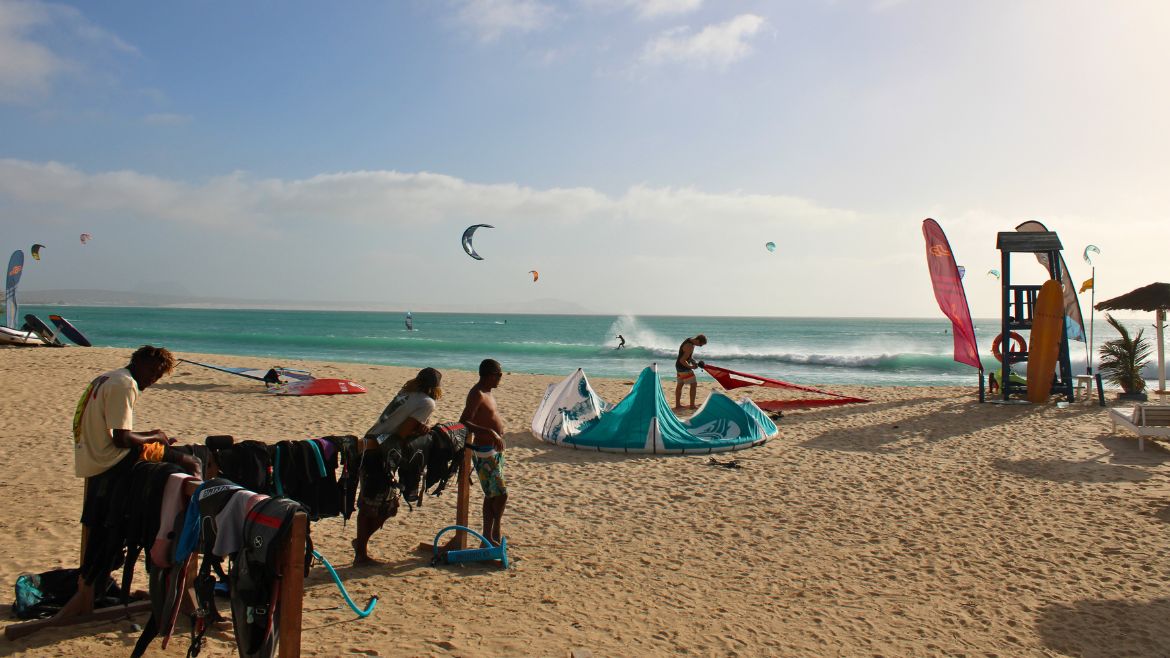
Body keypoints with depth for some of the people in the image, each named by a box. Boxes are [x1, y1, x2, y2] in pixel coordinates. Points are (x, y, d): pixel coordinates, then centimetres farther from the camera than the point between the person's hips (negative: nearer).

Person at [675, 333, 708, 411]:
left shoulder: (690, 340, 4)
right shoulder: (690, 347, -27)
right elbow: (682, 360, -28)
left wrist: (694, 362, 6)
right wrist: (691, 367, -16)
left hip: (679, 366, 10)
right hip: (683, 367, -10)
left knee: (680, 385, 16)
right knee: (693, 384, -2)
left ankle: (677, 405, 25)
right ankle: (692, 405, 2)